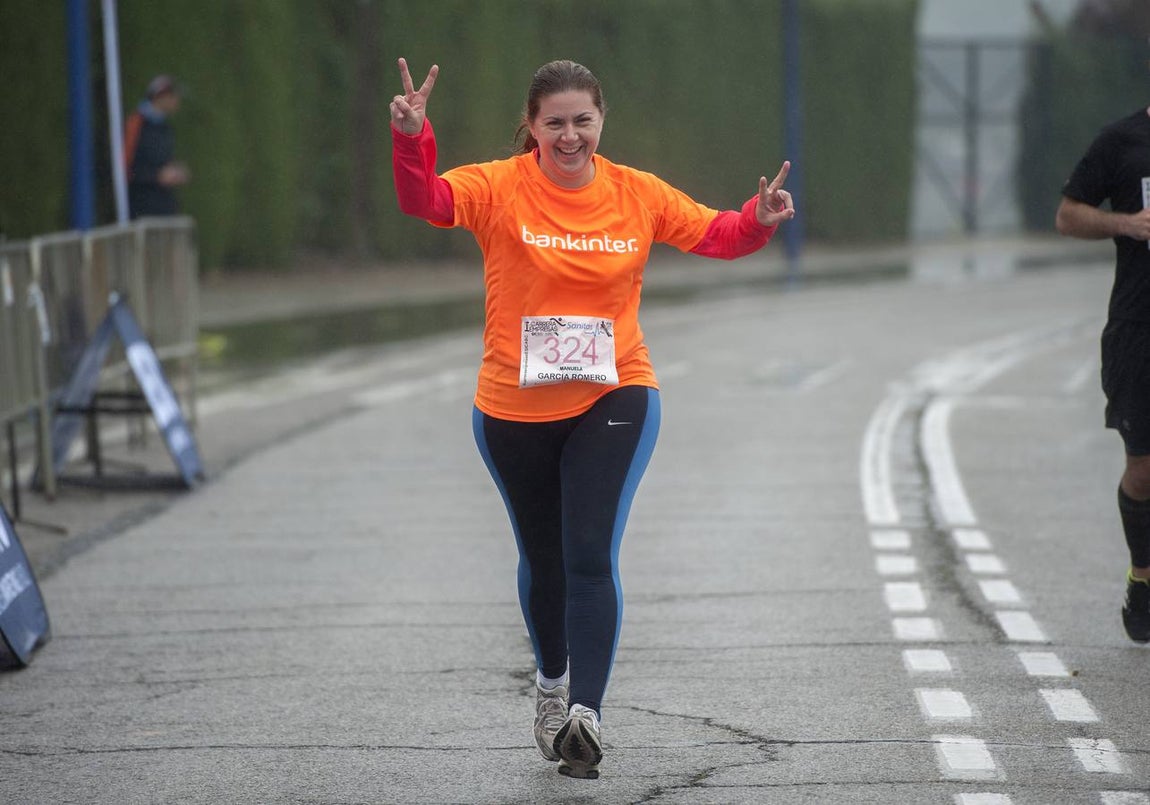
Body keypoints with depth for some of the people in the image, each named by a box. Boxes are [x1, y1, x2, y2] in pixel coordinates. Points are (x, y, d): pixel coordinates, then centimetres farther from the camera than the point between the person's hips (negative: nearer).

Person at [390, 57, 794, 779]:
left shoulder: (637, 194, -2)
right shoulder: (500, 188, -8)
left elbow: (717, 235, 4)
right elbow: (424, 200, -23)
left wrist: (759, 221, -16)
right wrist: (412, 138, -41)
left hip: (613, 400, -1)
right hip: (514, 411, 1)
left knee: (591, 556, -17)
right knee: (543, 558, 19)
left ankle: (585, 712, -22)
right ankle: (553, 679, 45)